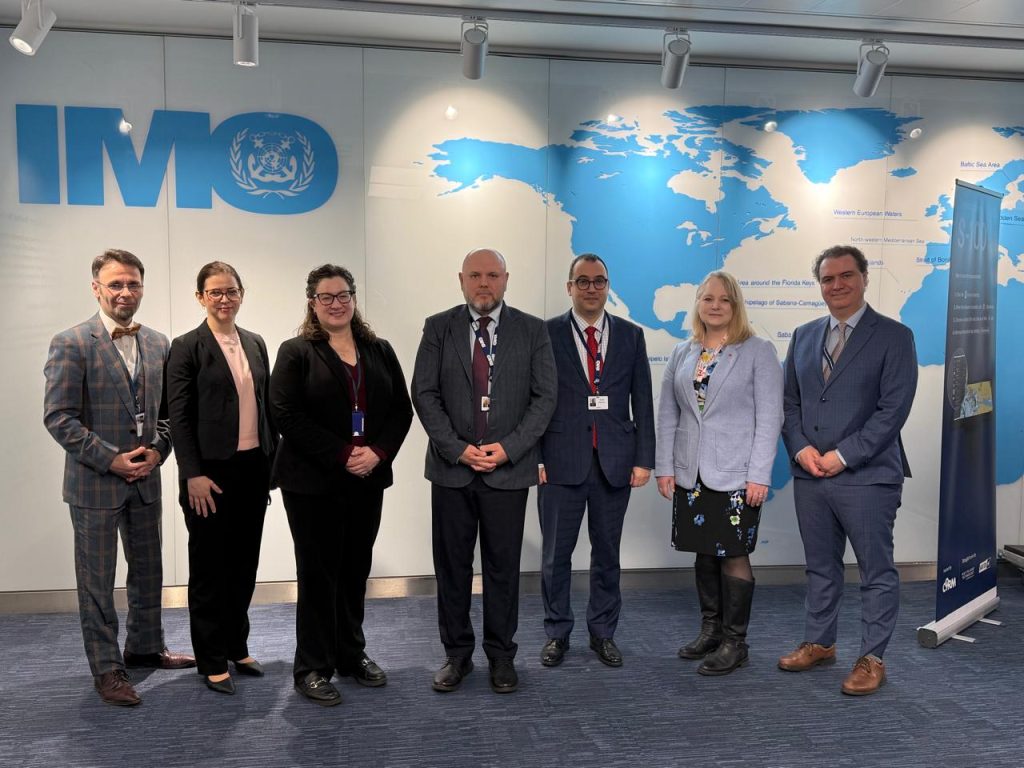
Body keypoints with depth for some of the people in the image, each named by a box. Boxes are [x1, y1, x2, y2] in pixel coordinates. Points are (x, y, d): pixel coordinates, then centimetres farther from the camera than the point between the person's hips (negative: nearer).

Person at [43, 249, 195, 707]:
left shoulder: (158, 344, 6)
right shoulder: (71, 344, -10)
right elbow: (58, 416, -13)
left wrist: (157, 451, -7)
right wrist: (111, 460, -17)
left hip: (145, 479, 5)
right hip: (94, 482, -5)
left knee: (148, 571, 17)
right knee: (97, 581, 6)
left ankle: (145, 648, 35)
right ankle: (106, 667, 18)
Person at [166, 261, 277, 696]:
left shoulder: (255, 344, 10)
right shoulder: (187, 347, -6)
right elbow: (178, 416, -9)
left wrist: (273, 462, 9)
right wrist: (193, 474, -15)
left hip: (252, 469, 5)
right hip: (211, 472, -5)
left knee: (244, 563, 14)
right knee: (209, 567, 6)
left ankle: (237, 648, 29)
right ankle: (212, 661, 18)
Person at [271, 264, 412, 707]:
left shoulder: (379, 351, 10)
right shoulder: (297, 353, -3)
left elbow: (401, 409, 7)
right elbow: (286, 415, -13)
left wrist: (377, 453, -10)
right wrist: (343, 455, -17)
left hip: (367, 480, 4)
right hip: (313, 483, -4)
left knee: (356, 570, 12)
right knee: (318, 574, 3)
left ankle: (352, 656, 28)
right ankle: (312, 669, 15)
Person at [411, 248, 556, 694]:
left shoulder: (532, 330, 3)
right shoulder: (438, 328, 4)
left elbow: (544, 397, -1)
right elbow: (424, 394, -1)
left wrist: (508, 448, -11)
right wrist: (457, 448, -11)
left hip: (509, 468, -1)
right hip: (451, 468, 1)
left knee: (503, 566, 8)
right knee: (451, 565, 9)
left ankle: (501, 654, 22)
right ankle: (457, 653, 23)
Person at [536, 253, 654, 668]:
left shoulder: (630, 335, 6)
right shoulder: (547, 334, 0)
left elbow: (643, 401, 6)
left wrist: (643, 458, 0)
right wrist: (534, 458, -6)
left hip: (615, 462, 2)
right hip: (561, 461, -2)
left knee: (607, 552, 12)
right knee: (555, 553, 7)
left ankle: (603, 632, 26)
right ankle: (557, 633, 23)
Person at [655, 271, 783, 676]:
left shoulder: (758, 351, -3)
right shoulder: (682, 354, 9)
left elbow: (769, 417, -7)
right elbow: (667, 414, 11)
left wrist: (759, 475, -13)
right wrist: (664, 466, 5)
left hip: (736, 475, -4)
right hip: (691, 474, 4)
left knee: (733, 555, 1)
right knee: (704, 551, 12)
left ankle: (735, 642, 14)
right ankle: (711, 629, 28)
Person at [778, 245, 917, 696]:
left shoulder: (893, 336, -4)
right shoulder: (803, 336, 12)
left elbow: (893, 409, -11)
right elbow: (789, 401, 12)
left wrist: (842, 456, -15)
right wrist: (800, 448, -5)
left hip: (867, 476, -5)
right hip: (809, 474, 5)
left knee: (876, 572, 5)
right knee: (820, 567, 17)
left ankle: (872, 659, 17)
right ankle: (819, 643, 31)